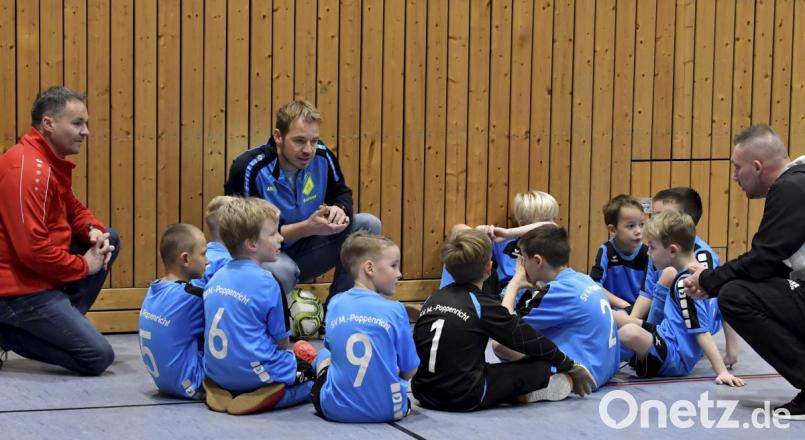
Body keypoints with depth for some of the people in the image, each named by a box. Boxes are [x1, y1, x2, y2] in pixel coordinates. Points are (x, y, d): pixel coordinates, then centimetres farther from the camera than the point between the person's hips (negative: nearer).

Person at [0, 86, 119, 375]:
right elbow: (32, 250, -28)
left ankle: (64, 323, 8)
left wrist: (95, 232, -4)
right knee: (98, 357, -11)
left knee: (111, 239, 11)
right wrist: (84, 266, -13)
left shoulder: (49, 161, 10)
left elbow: (73, 209, 20)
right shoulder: (28, 169, -23)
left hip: (39, 273, 10)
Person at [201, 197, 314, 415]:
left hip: (218, 373, 7)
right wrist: (289, 358, 16)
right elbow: (281, 339, -5)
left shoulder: (216, 277, 6)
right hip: (255, 375, -7)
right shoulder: (265, 282, -15)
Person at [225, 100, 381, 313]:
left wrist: (340, 209, -18)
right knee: (280, 271, -40)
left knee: (368, 225, -9)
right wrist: (307, 227, -31)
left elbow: (342, 193, 9)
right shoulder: (248, 169, -23)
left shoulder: (322, 156, -9)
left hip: (305, 251, 6)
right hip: (263, 255, -6)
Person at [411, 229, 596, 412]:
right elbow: (529, 340, 0)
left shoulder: (433, 299, 8)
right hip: (465, 398, -6)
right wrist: (567, 364, 15)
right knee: (541, 367, 2)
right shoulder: (484, 306, -8)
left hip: (423, 395, 7)